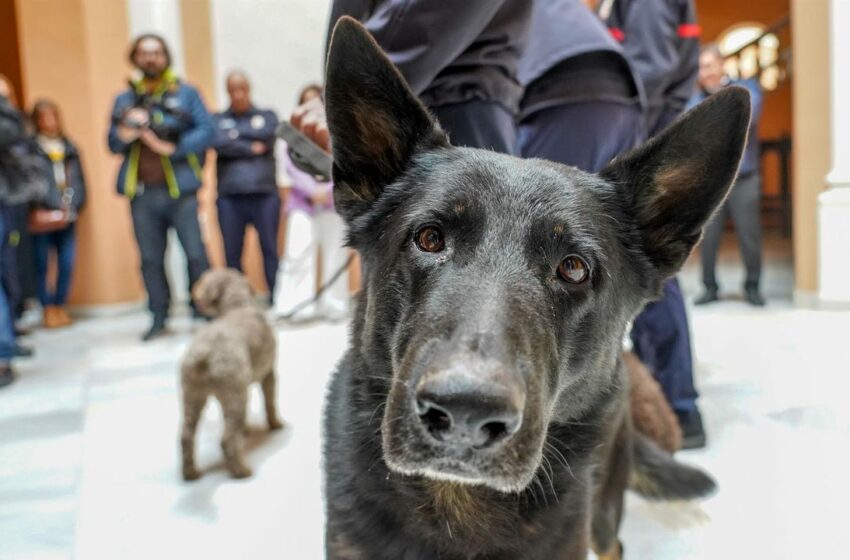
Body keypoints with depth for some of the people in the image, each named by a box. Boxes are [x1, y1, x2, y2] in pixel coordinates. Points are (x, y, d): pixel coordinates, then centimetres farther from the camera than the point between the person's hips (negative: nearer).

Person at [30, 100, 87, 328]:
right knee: (41, 262, 0)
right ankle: (48, 309, 10)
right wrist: (56, 206, -13)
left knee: (67, 263, 4)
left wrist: (73, 206, -4)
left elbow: (79, 181, 10)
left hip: (67, 216, 4)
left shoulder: (70, 148, 13)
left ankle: (60, 306, 18)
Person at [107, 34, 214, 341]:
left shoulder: (185, 93, 7)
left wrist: (172, 148, -14)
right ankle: (159, 318, 17)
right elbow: (113, 143, 13)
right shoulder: (124, 100, 17)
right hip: (141, 192, 3)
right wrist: (124, 134, -9)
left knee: (195, 253, -5)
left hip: (180, 189, -3)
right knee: (150, 258, 7)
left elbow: (207, 130, -5)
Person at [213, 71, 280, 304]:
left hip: (265, 194, -1)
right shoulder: (218, 119, 16)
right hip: (229, 197, 1)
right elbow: (218, 144, -3)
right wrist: (251, 148, -4)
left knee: (270, 249, -2)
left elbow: (267, 134, -5)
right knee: (232, 252, 1)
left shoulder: (266, 116, 17)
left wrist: (236, 133, 2)